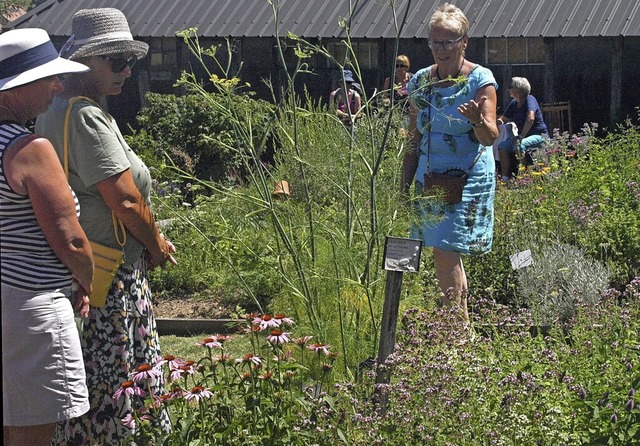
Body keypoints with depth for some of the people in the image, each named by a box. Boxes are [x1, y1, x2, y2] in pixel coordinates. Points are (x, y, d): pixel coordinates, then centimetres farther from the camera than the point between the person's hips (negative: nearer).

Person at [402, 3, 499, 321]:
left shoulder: (480, 80, -7)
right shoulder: (421, 81, 7)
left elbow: (490, 137, -16)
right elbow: (414, 139, 13)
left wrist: (478, 120, -38)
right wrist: (405, 185, 10)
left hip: (468, 177, -5)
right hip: (429, 176, 5)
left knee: (444, 251, -14)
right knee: (448, 255, 9)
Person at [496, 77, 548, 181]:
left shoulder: (529, 100, -14)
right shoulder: (514, 103, 8)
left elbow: (530, 119, -29)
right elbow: (504, 119, 17)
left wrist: (521, 136, -28)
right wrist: (500, 121, -8)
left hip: (539, 135, -8)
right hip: (522, 135, 8)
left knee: (518, 146, -35)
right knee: (502, 146, -11)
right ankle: (505, 177, -10)